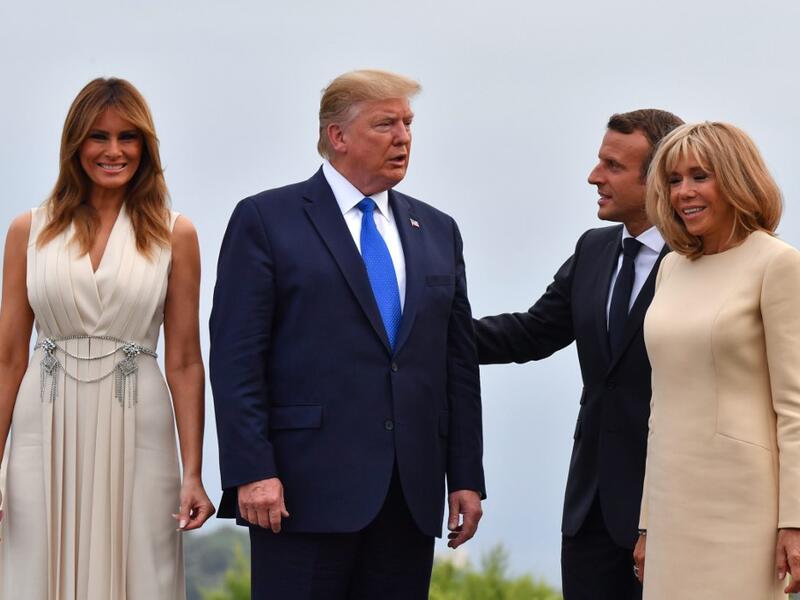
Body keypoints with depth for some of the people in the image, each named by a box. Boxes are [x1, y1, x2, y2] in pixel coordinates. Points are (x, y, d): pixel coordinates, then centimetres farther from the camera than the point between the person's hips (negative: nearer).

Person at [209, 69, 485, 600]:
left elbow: (459, 362, 15)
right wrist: (252, 472, -14)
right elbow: (236, 357, -6)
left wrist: (466, 477, 9)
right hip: (307, 488, -5)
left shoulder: (437, 232, 17)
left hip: (412, 493, 5)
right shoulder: (266, 220, 1)